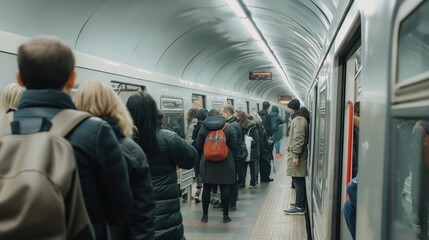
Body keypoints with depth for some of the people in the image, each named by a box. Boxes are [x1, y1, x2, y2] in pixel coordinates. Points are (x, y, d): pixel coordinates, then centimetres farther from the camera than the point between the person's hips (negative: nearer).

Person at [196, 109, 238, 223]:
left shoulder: (203, 128, -2)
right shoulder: (229, 127, -4)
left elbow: (199, 146, 3)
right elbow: (234, 146, -3)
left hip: (208, 163, 1)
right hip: (225, 162, -1)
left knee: (207, 188, 8)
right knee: (225, 188, 5)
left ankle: (205, 215, 14)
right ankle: (226, 215, 10)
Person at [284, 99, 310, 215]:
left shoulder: (298, 119, -16)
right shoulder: (301, 118, 17)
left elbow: (298, 139, -22)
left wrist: (296, 155, -22)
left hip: (297, 155, -10)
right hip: (297, 154, 10)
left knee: (298, 181, -6)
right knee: (299, 181, 16)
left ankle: (299, 207, -2)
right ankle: (300, 203, 25)